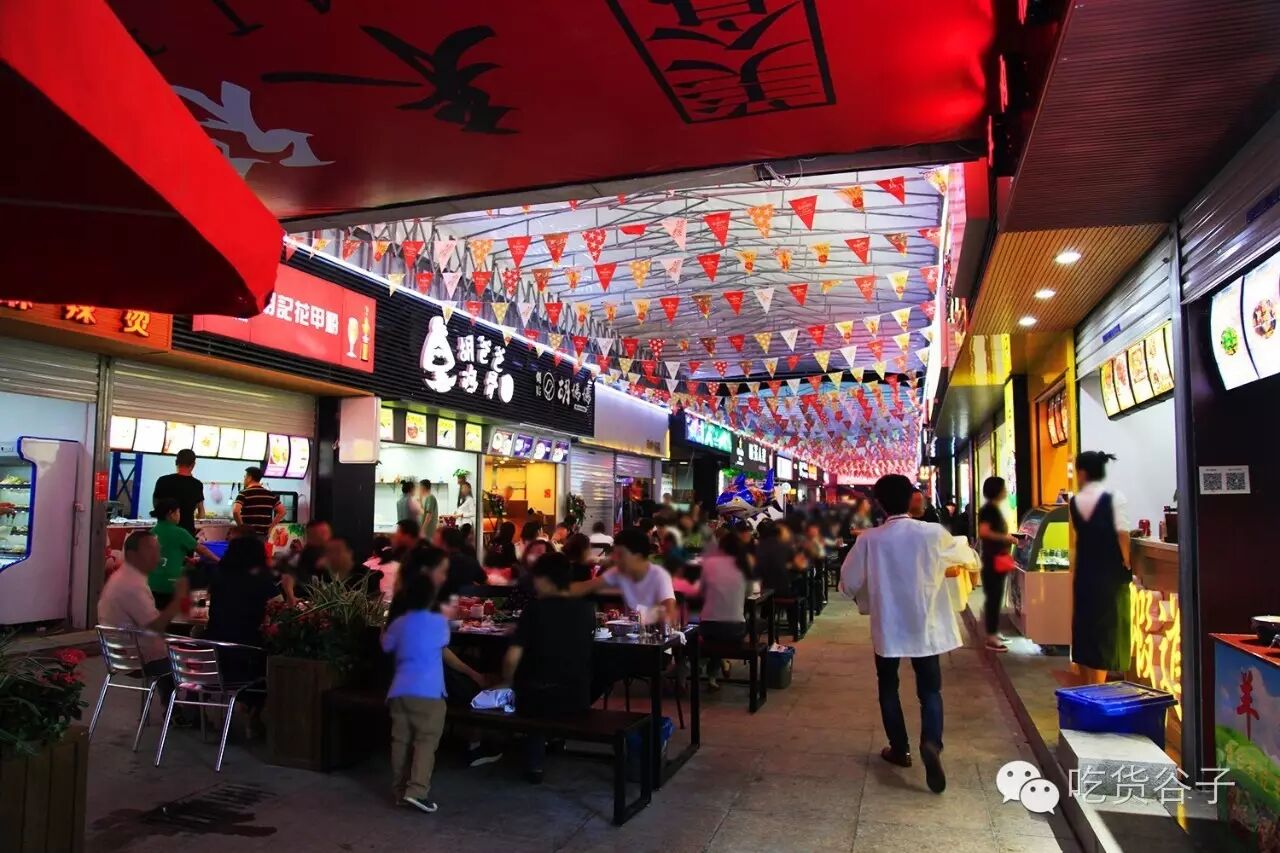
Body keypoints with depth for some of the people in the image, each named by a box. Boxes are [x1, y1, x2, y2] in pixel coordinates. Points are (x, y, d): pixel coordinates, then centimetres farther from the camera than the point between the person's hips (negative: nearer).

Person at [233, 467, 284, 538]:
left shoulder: (244, 493, -6)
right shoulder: (270, 494, 9)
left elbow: (235, 511, -22)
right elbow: (282, 511, 9)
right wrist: (270, 527, 9)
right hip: (263, 535, 5)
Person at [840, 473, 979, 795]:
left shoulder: (869, 539, -12)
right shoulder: (933, 534, -9)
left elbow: (848, 582, -5)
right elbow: (969, 558, 9)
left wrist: (868, 598, 16)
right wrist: (964, 547, 32)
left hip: (887, 626, 0)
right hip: (925, 626, 1)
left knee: (888, 687, 18)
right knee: (930, 689, 11)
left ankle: (899, 749, 25)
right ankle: (931, 743, -11)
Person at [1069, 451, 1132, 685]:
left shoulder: (1074, 502, 1)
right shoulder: (1114, 498, -10)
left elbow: (1079, 534, 8)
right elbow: (1122, 536, -12)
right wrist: (1127, 566, 0)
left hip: (1084, 573, 4)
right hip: (1111, 574, -4)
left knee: (1084, 628, 13)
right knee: (1106, 631, 2)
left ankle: (1087, 689, 22)